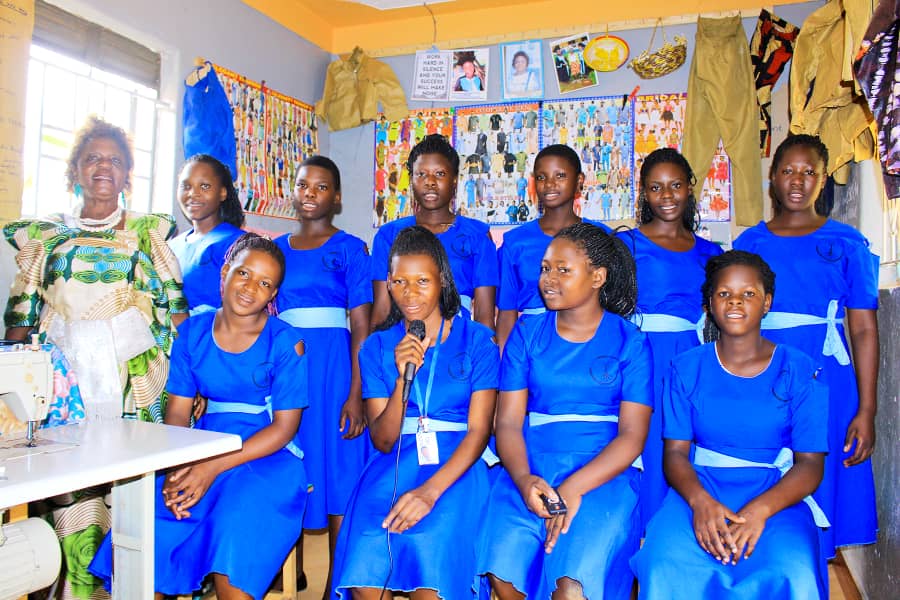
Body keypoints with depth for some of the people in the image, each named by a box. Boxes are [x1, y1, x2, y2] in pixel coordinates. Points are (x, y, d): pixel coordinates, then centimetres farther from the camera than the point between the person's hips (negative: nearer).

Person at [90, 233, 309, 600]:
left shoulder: (285, 342, -6)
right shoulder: (192, 332, 7)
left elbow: (285, 427, -9)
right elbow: (177, 410, 5)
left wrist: (214, 467, -18)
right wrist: (175, 469, -14)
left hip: (268, 458, -4)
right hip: (207, 444, 4)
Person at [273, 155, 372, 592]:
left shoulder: (349, 248, 1)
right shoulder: (277, 249, 14)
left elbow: (361, 326, -5)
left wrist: (356, 394, -12)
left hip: (334, 364, -4)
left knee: (337, 473, -1)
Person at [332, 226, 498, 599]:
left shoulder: (477, 340, 4)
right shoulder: (376, 347, 10)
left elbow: (479, 430, -4)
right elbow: (383, 441, 4)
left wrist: (430, 490, -18)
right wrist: (403, 378, -13)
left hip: (456, 466, -1)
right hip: (395, 464, 2)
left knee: (430, 543, -30)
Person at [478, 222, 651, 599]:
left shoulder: (630, 341, 5)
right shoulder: (526, 333, 10)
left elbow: (632, 435, -3)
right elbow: (508, 422, 3)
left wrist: (573, 488, -17)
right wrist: (523, 478, -17)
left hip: (604, 473, -2)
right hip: (531, 468, 2)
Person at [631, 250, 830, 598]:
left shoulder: (800, 371, 5)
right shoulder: (686, 369, 8)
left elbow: (810, 463, 0)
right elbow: (675, 452, 3)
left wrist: (759, 510, -19)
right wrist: (700, 501, -19)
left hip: (778, 496, 0)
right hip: (698, 492, 0)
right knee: (663, 567, -30)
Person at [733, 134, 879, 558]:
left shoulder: (847, 243, 5)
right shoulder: (749, 243, 9)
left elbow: (864, 329, 1)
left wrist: (866, 410, -5)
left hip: (825, 385, -1)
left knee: (816, 504, 4)